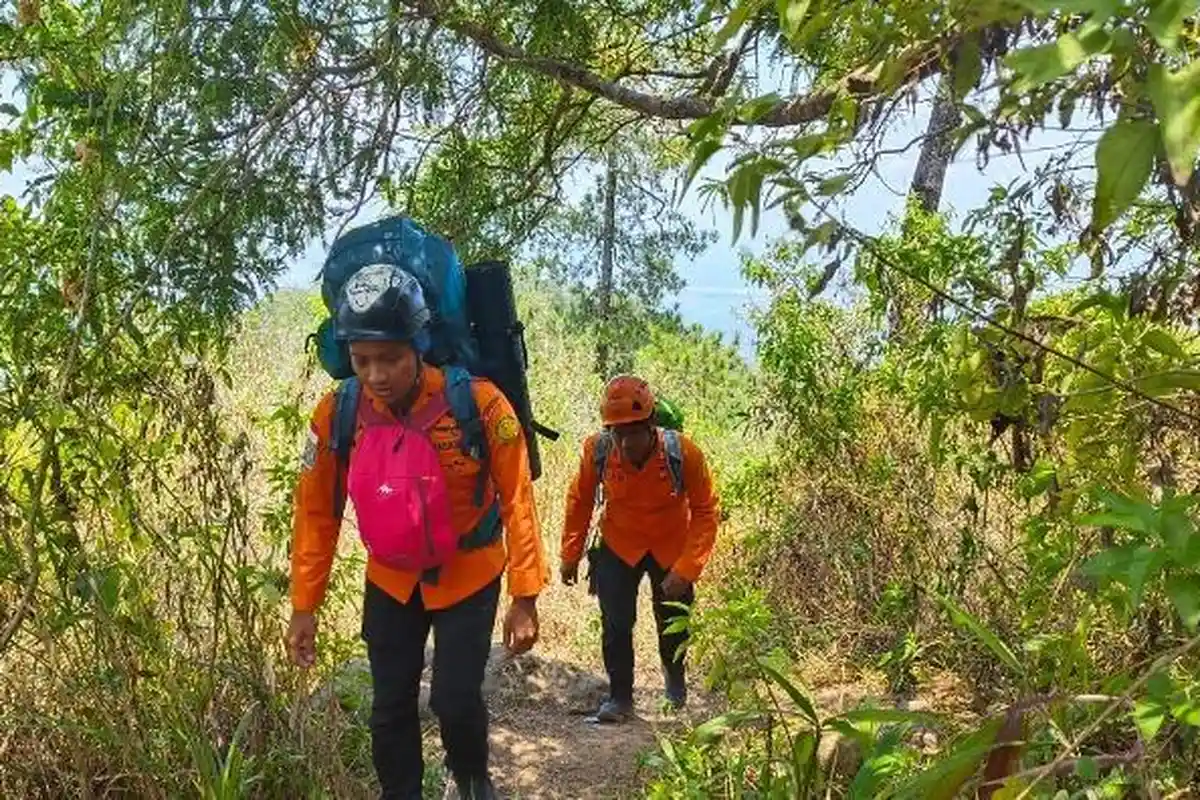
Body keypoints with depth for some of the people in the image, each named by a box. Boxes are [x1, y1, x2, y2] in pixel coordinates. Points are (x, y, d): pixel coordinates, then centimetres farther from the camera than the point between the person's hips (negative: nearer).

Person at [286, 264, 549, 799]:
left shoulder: (478, 403, -25)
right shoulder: (336, 414, -17)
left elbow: (516, 499, -16)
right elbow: (316, 513, -5)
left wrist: (524, 597, -16)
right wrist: (305, 606, -2)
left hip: (469, 576, -2)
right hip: (390, 581, 3)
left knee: (455, 698, -1)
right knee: (391, 706, 8)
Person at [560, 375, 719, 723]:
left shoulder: (683, 452, -30)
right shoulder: (597, 450, -25)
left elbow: (705, 512, -21)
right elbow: (580, 500, -7)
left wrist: (685, 569, -27)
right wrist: (571, 555, -1)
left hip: (672, 549, 0)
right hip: (618, 547, 0)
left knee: (673, 623, 16)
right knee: (616, 624, -3)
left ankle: (675, 676, 48)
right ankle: (620, 697, 20)